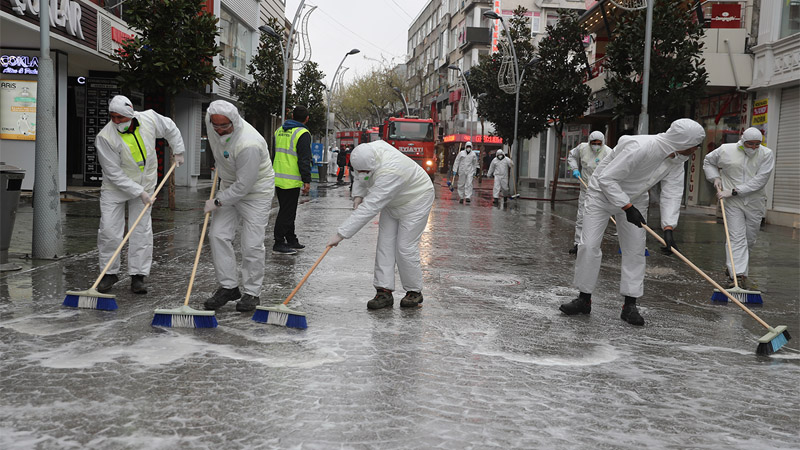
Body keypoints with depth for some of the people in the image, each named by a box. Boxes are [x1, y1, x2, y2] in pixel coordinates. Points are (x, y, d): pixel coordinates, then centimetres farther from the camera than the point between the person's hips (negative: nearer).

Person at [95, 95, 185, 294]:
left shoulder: (150, 118, -13)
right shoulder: (105, 137, -22)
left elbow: (170, 129, 10)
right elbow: (114, 173, -21)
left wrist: (178, 152, 14)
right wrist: (139, 192, -24)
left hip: (145, 184, 2)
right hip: (115, 188, -2)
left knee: (141, 231, 0)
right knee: (109, 230, -6)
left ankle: (138, 276, 6)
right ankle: (110, 273, 12)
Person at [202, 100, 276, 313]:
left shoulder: (248, 144, -34)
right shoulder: (212, 126, -10)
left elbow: (244, 185, -28)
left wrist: (217, 202, -19)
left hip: (255, 192, -7)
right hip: (230, 186, 7)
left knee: (252, 245, -8)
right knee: (218, 235, 0)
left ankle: (251, 293, 6)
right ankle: (228, 287, 10)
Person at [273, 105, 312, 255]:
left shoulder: (279, 130, 13)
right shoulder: (302, 133, -11)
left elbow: (273, 154, 19)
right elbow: (304, 159, -17)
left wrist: (272, 174, 25)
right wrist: (307, 181, -15)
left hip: (277, 179, 8)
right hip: (291, 181, -8)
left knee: (288, 211, 16)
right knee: (286, 212, -3)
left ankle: (291, 241, 25)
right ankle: (279, 244, 0)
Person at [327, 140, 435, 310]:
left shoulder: (388, 174, -42)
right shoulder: (368, 151, -18)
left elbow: (369, 209, -44)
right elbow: (360, 178, 7)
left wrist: (341, 234, -43)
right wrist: (358, 195, -9)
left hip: (415, 200, -8)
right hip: (392, 201, 8)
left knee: (405, 248, -9)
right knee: (385, 245, 0)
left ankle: (414, 292, 8)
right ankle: (384, 292, 1)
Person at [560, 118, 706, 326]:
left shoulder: (677, 159, -12)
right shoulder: (639, 148, -36)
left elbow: (672, 192, -13)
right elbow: (606, 178, -33)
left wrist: (668, 228, -25)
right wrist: (627, 208, -32)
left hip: (635, 200, 6)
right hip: (603, 192, -6)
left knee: (635, 250, 0)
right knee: (589, 245, -8)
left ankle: (630, 305, 7)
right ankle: (584, 299, 6)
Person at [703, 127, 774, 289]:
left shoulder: (766, 155, -3)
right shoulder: (726, 150, -1)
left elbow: (759, 180, -13)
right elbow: (708, 161, 19)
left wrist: (734, 191, -17)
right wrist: (715, 177, 3)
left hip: (755, 203, 2)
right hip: (733, 203, -2)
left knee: (749, 240, 10)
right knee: (737, 238, -12)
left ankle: (732, 268, 29)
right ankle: (738, 275, -18)